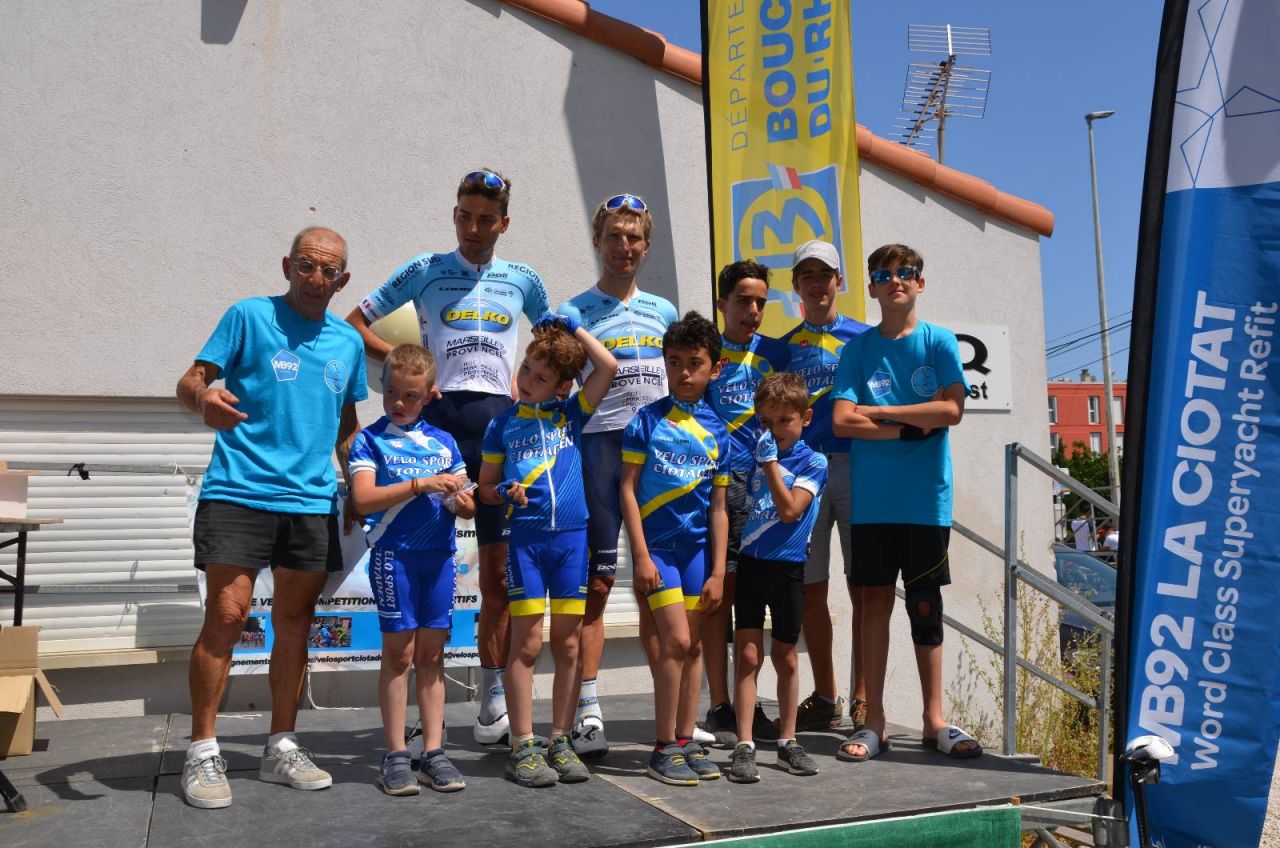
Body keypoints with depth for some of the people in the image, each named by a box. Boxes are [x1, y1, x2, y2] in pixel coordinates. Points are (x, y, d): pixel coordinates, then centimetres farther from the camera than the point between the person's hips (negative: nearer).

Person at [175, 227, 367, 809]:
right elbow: (190, 382, -3)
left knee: (295, 622, 8)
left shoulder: (348, 342, 14)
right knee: (227, 614, -9)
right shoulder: (250, 316, 1)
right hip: (239, 492, -4)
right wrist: (204, 398, -26)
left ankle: (281, 749, 20)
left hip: (312, 500, 5)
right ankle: (202, 752, 4)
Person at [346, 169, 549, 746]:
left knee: (498, 567, 4)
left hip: (500, 419, 2)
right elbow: (354, 324, 11)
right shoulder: (423, 271, 9)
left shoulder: (523, 280, 15)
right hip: (437, 416, -2)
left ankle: (494, 692, 16)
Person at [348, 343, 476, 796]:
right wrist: (422, 484, -18)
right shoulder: (370, 439, 2)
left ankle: (432, 752, 12)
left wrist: (463, 502, -9)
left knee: (432, 653, 6)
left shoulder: (444, 442, 13)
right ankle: (396, 755, 9)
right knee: (399, 652, -1)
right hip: (393, 553, -3)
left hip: (439, 554, 4)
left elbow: (463, 502, 15)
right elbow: (363, 499, -11)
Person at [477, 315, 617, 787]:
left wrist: (572, 327, 5)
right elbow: (486, 486, 13)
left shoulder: (571, 413, 9)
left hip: (572, 536, 2)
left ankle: (561, 742, 17)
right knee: (527, 644, -1)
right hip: (526, 537, -1)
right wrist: (506, 493, -8)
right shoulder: (504, 423, 9)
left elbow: (608, 367, -2)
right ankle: (522, 747, 7)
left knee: (568, 644, 7)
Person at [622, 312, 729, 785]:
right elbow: (627, 489, -5)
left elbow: (718, 507, 5)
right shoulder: (647, 420, -3)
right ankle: (664, 747, 4)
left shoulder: (717, 431, 5)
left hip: (697, 545, 4)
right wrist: (641, 555, -11)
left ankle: (686, 741, 19)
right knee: (675, 641, -8)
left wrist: (718, 571, 2)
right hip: (656, 543, -4)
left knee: (693, 645, 8)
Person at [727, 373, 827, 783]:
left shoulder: (812, 462, -4)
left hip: (787, 567, -2)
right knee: (747, 654, -1)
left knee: (785, 656, 10)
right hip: (749, 563, 2)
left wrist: (771, 463, -18)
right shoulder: (751, 455, 6)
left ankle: (787, 741, 23)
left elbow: (789, 510, -17)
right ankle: (744, 746, 3)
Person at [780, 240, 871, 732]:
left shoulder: (864, 338, 8)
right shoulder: (783, 348, 14)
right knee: (810, 590, 4)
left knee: (864, 587, -3)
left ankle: (864, 700, 5)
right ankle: (825, 698, 16)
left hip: (856, 466, -2)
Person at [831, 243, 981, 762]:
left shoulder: (940, 342, 4)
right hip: (871, 499, 1)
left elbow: (951, 410, -9)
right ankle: (874, 722, 12)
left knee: (926, 605, 7)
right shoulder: (857, 349, 5)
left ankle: (934, 720, 17)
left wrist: (880, 411, -7)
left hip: (926, 498, 0)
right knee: (875, 602, 4)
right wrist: (911, 427, -11)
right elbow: (842, 421, -6)